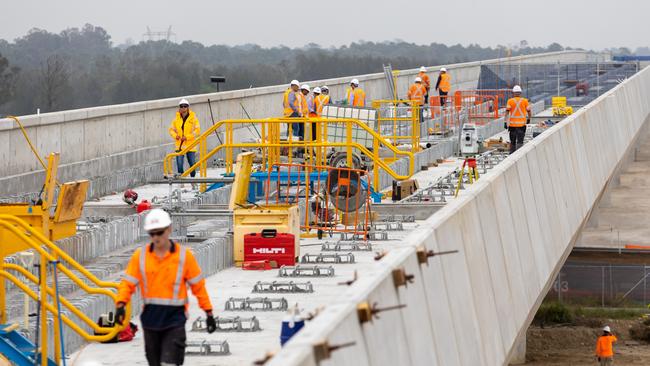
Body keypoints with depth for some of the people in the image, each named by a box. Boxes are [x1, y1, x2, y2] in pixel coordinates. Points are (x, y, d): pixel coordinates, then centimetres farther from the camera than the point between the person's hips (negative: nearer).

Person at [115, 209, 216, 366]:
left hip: (175, 319, -3)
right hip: (150, 318, 3)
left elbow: (198, 285, 3)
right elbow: (128, 283, 1)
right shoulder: (140, 255, 1)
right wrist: (121, 304, -16)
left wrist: (208, 312, 4)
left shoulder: (184, 255, -4)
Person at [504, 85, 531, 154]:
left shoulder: (510, 101, -2)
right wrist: (528, 118, 25)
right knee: (520, 141, -4)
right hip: (521, 123, -1)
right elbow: (528, 111, 6)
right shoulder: (525, 101, 0)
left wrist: (505, 122, -8)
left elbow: (507, 111, -8)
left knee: (512, 141, 15)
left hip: (512, 123, 1)